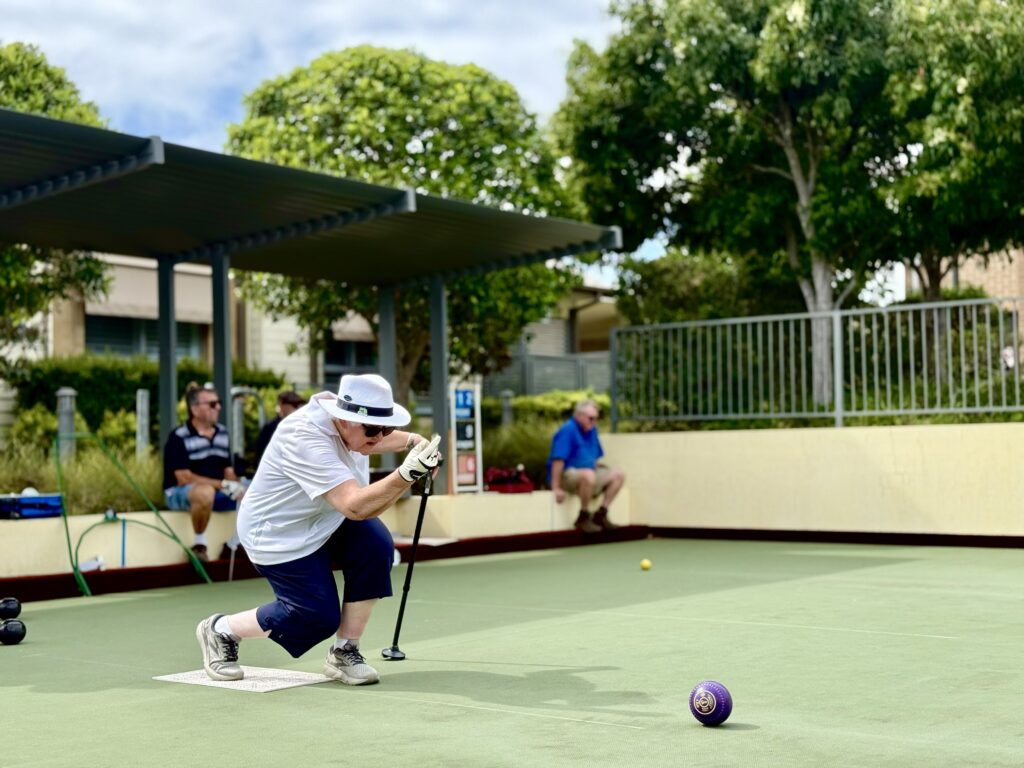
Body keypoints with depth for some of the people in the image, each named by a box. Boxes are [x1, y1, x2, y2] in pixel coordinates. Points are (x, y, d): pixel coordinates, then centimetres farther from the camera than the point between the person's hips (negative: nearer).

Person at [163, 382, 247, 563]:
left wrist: (235, 486, -14)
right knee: (205, 492, -41)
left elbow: (228, 472, 10)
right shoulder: (178, 438, -12)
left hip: (218, 491, 7)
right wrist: (223, 485, -24)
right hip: (181, 493, -7)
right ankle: (199, 544, -18)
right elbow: (184, 478, -18)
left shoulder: (223, 434, 10)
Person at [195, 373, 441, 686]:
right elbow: (355, 506, -45)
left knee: (376, 546, -17)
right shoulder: (307, 440, -36)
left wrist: (412, 440, -4)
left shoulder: (349, 420, -10)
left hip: (322, 522, 8)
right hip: (277, 537, -8)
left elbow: (375, 441, 16)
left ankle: (343, 654, -3)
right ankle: (220, 630, 15)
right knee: (319, 617, -10)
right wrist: (408, 472, -56)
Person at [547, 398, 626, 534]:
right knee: (588, 475, -39)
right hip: (567, 475, -9)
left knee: (619, 475, 0)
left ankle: (600, 515, -2)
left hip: (589, 474, 9)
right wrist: (556, 488, -28)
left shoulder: (591, 430, 11)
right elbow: (558, 460, -24)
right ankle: (583, 519, -22)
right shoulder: (567, 430, -16)